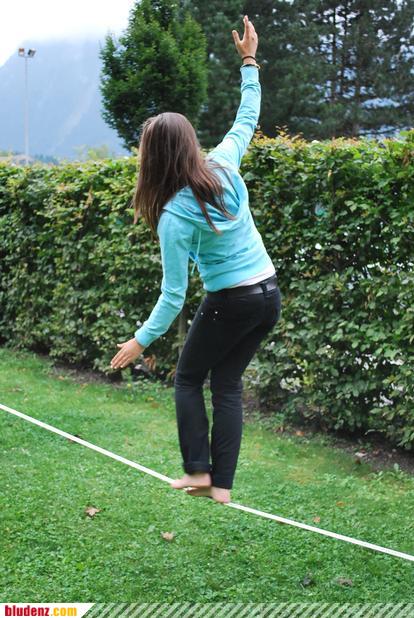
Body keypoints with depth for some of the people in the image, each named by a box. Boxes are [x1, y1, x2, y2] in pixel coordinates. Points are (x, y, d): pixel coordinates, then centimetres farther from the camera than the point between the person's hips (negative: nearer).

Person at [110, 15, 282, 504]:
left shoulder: (174, 216, -20)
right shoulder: (223, 165, -7)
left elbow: (174, 295, -17)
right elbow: (247, 119, 12)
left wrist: (141, 340, -7)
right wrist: (249, 62, 19)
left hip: (230, 302, -6)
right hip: (270, 295, 6)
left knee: (188, 380, 16)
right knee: (227, 383, 13)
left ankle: (198, 470, 14)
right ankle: (221, 484, 14)